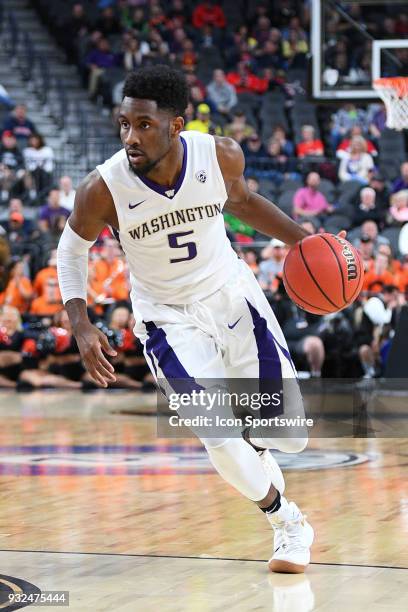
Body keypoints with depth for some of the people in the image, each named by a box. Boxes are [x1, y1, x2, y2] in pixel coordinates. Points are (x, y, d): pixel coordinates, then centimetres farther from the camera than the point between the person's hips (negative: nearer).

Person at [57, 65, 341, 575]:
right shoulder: (103, 188, -24)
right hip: (168, 318, -2)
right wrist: (81, 327, -16)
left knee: (286, 433, 5)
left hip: (232, 296, 2)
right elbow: (72, 249, -5)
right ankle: (287, 522, 16)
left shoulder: (220, 155, -19)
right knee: (224, 443, -15)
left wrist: (302, 239, -3)